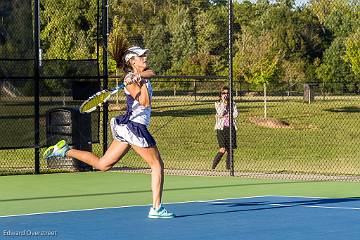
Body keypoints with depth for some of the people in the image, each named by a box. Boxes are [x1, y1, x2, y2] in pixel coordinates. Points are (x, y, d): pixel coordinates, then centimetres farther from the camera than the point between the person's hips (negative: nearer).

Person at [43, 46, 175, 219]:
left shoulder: (143, 74, 15)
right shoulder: (131, 79, -12)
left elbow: (151, 73, -7)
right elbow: (145, 103, -19)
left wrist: (141, 76, -24)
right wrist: (141, 83, -22)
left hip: (125, 127, 9)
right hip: (134, 126, -9)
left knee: (102, 164, 11)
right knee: (157, 165, -3)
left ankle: (66, 151, 9)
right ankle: (156, 209, -3)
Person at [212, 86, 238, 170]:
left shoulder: (232, 104, 12)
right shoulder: (218, 104, 5)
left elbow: (236, 114, -3)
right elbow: (220, 113, -12)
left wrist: (225, 116, -9)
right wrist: (224, 102, -11)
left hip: (231, 128, 3)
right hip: (221, 128, -3)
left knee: (230, 150, 1)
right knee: (222, 150, -14)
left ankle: (228, 168, 9)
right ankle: (213, 167, -3)